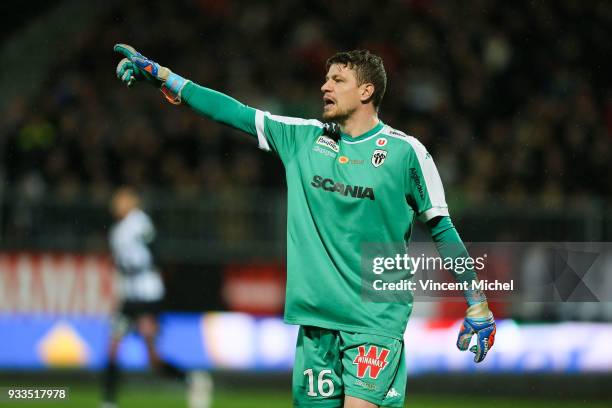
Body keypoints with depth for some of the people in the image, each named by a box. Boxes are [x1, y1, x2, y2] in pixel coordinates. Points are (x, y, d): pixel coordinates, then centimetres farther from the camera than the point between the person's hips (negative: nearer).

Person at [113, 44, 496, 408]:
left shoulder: (405, 152, -2)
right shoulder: (304, 137, 9)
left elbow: (443, 229, 2)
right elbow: (233, 112, 10)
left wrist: (478, 305, 2)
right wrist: (158, 73, 7)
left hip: (376, 317, -4)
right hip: (316, 314, 4)